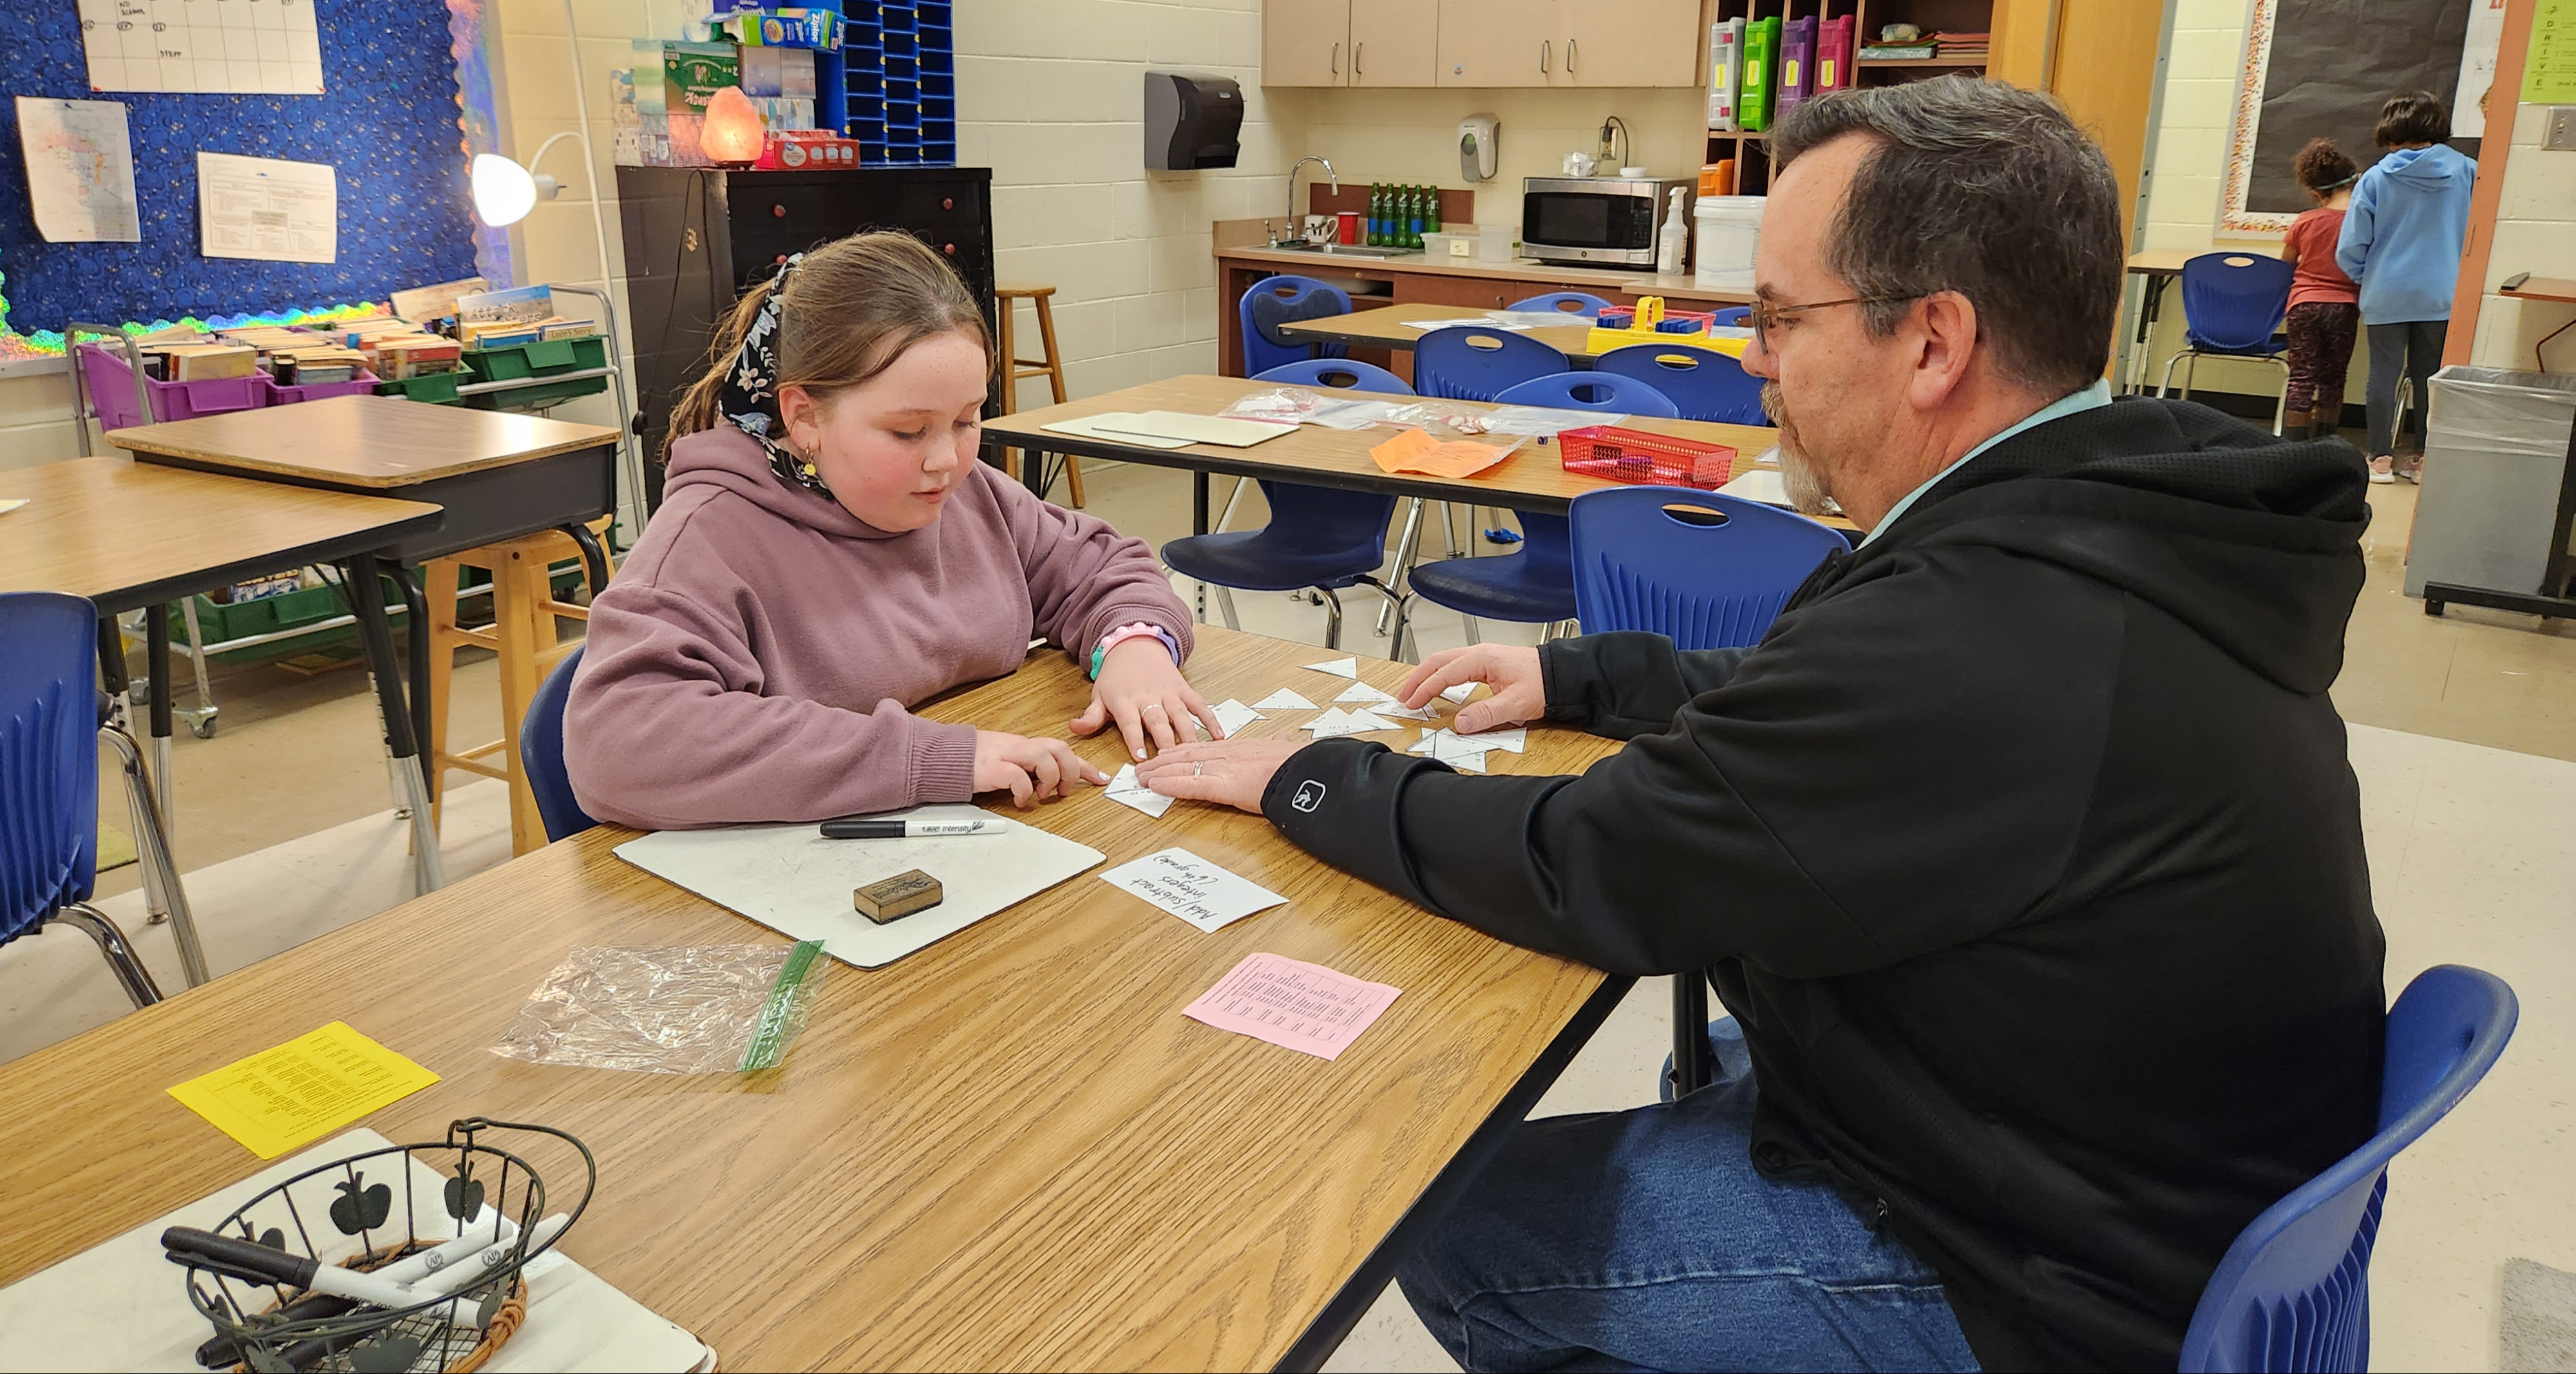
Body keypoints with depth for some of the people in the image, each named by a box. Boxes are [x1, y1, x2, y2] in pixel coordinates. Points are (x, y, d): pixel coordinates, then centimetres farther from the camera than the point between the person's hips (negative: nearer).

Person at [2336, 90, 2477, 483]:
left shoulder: (2376, 178, -6)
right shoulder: (2467, 171, -1)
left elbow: (2350, 250, -5)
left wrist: (2366, 276, 15)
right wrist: (2461, 274, 21)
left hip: (2386, 296, -2)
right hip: (2442, 297, 2)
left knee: (2384, 374, 5)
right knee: (2430, 377, 10)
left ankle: (2381, 458, 6)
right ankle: (2426, 458, 14)